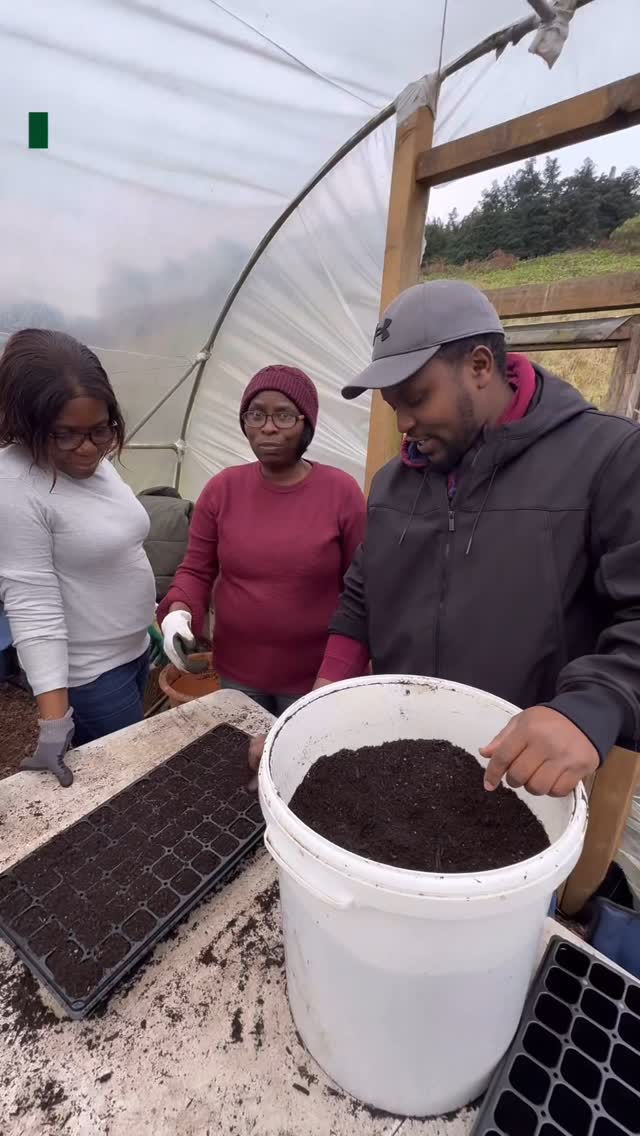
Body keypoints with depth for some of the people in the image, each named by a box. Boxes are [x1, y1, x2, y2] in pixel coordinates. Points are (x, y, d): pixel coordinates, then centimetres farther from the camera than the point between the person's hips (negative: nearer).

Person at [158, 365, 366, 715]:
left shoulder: (342, 491, -10)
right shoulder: (222, 488, -3)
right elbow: (196, 570, 4)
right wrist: (179, 611, -15)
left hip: (317, 677, -2)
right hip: (236, 671, 3)